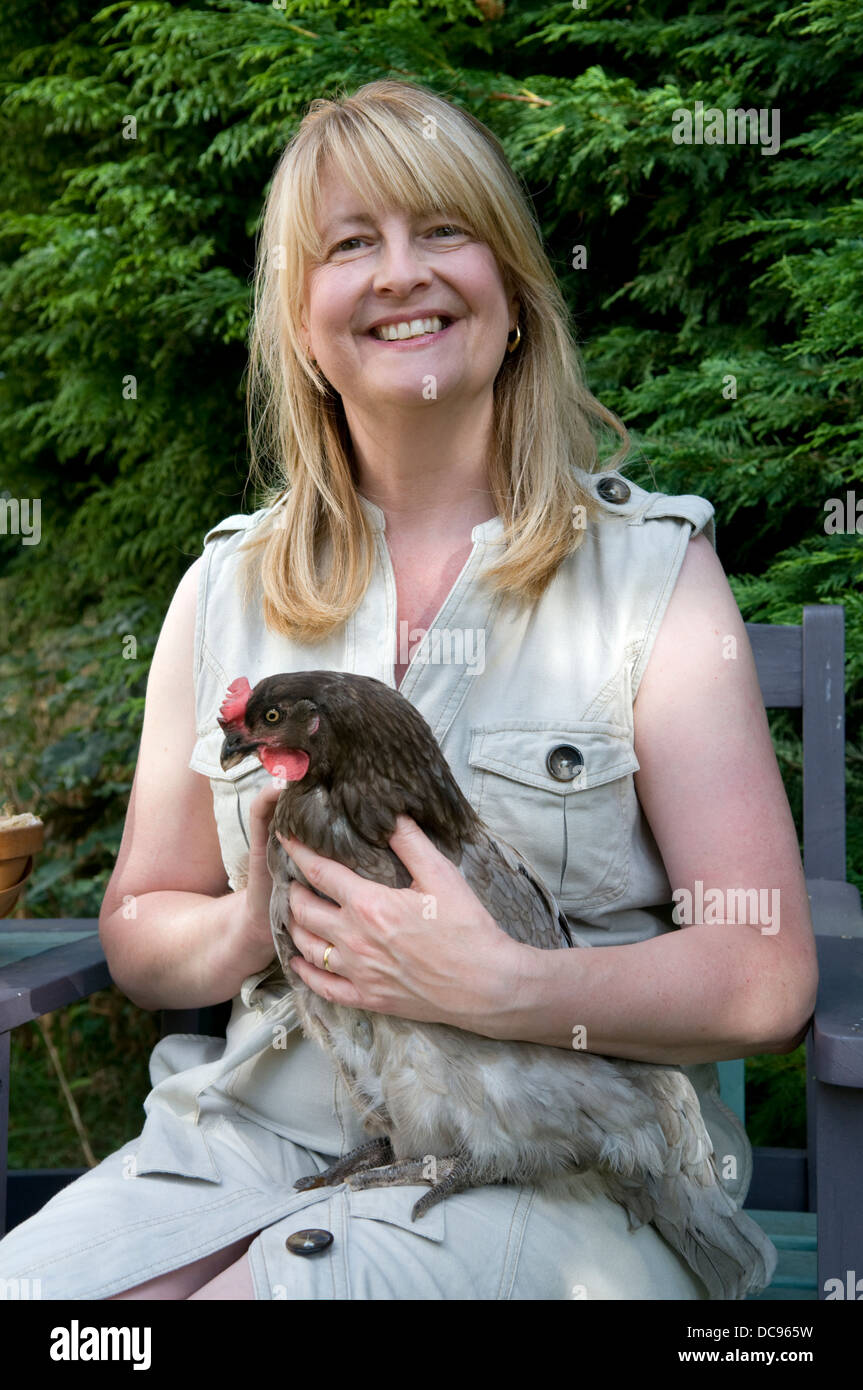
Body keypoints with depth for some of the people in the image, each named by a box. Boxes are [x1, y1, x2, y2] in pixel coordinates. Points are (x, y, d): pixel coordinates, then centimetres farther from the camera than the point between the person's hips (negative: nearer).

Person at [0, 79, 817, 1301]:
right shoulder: (225, 589, 9)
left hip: (548, 1160, -3)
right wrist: (250, 927, -9)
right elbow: (137, 928, 13)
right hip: (250, 1137, 4)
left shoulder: (653, 568, -1)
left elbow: (767, 981, -6)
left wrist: (497, 985, -21)